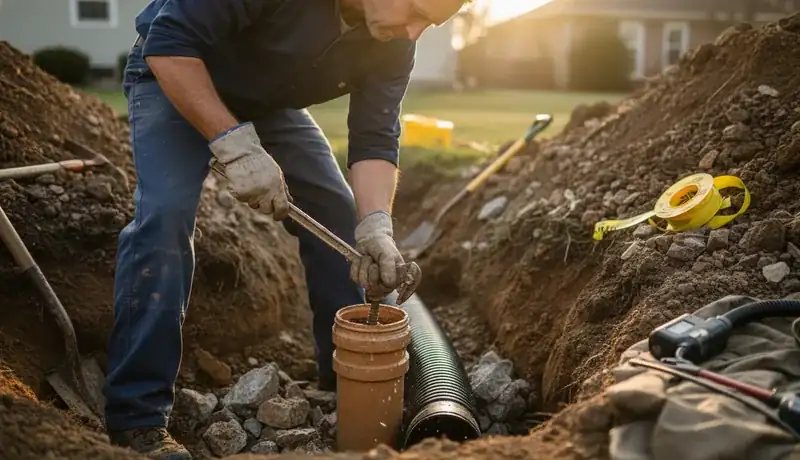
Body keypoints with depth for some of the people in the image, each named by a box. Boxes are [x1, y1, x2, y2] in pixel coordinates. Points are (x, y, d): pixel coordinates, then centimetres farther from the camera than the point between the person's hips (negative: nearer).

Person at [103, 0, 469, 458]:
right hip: (174, 76, -5)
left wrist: (375, 227, -36)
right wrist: (235, 144, -39)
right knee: (165, 213, -25)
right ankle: (138, 417, -17)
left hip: (269, 99, 6)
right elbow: (168, 41, -34)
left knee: (338, 215, -2)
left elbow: (375, 139, -20)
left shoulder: (393, 42, -17)